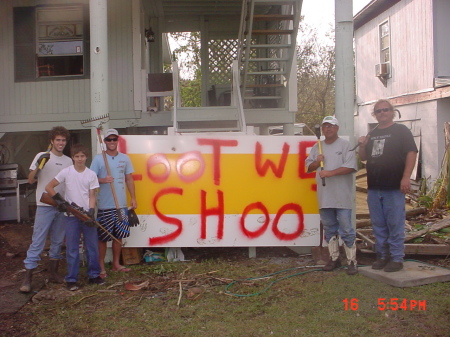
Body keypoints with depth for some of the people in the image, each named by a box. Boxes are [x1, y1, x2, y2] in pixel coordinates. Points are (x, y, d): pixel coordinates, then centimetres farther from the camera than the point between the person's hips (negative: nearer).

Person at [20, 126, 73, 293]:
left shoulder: (68, 161, 11)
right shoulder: (42, 156, -1)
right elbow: (31, 180, -4)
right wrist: (39, 165, -18)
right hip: (45, 205, -4)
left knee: (58, 241, 12)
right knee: (37, 242, -6)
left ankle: (53, 273, 23)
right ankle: (27, 278, -2)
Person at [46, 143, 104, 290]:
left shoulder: (91, 174, 2)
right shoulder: (66, 172, -3)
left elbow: (92, 196, 0)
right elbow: (49, 187, 0)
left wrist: (91, 213, -13)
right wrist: (59, 200, -11)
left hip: (87, 215, 2)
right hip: (71, 216, -2)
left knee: (92, 246, 8)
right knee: (72, 248, 3)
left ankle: (94, 275, 21)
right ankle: (71, 279, 12)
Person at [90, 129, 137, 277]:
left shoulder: (125, 158, 9)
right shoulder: (98, 159, -2)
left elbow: (129, 179, 13)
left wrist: (133, 198, 7)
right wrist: (103, 180, -22)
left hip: (121, 204, 4)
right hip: (104, 205, -4)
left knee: (119, 235, 11)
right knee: (103, 237, 1)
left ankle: (116, 263, 24)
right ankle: (101, 266, 13)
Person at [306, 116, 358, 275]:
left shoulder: (345, 145, -2)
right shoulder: (317, 147, 14)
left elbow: (351, 167, -12)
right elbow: (309, 167, 17)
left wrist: (330, 173, -17)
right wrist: (317, 162, -4)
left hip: (342, 196, -5)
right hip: (324, 196, 5)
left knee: (346, 229, -4)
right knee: (329, 229, 12)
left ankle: (352, 261, 4)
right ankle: (334, 258, 23)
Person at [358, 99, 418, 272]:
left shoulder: (401, 131, 0)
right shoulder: (372, 134, 19)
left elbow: (411, 153, -9)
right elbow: (364, 157, 22)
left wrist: (406, 177, -18)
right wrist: (362, 146, 0)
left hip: (393, 187, -6)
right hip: (374, 187, 7)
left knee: (395, 225, -2)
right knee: (378, 225, 11)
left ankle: (397, 258, 6)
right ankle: (382, 256, 21)